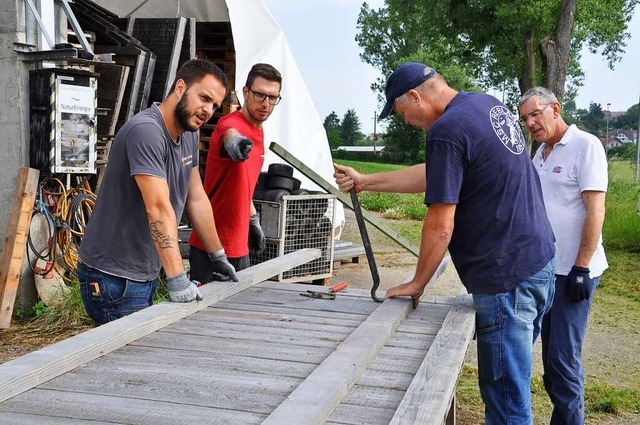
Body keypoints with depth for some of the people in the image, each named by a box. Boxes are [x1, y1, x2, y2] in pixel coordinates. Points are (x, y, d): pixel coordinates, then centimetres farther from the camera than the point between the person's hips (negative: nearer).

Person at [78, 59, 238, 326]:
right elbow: (159, 208, -30)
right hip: (113, 277, -9)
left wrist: (218, 257, 18)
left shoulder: (189, 136, 7)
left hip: (144, 274, 9)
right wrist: (177, 279, -33)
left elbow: (196, 199, 14)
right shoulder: (146, 131, -22)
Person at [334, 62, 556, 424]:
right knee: (512, 386, 19)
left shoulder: (447, 131, -17)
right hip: (540, 261, 10)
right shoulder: (490, 105, 12)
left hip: (508, 279, -10)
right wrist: (365, 182, 24)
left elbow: (440, 226, -16)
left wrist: (417, 284, -1)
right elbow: (434, 176, 20)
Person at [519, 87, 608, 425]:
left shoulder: (586, 146, -9)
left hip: (572, 271, -8)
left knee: (563, 356, -4)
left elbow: (595, 211, -15)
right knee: (550, 352, 13)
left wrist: (581, 268, -19)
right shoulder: (540, 153, 14)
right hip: (544, 268, 8)